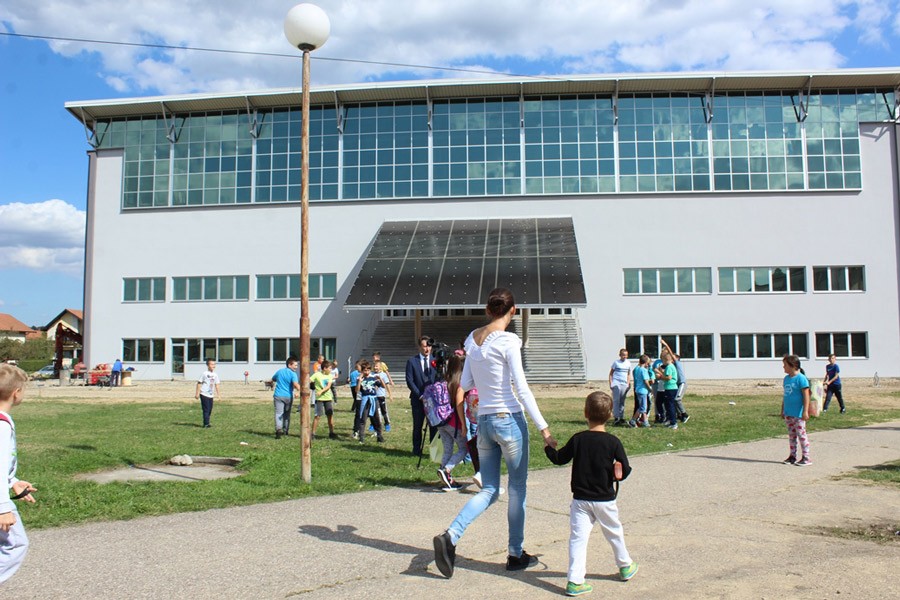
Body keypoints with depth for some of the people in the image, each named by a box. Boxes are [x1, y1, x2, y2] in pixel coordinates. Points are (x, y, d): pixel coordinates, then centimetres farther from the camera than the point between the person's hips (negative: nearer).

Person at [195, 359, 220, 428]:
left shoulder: (215, 375, 9)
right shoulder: (205, 374, -10)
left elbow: (216, 385, 17)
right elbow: (199, 383, -7)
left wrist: (218, 394, 16)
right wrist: (197, 393, -10)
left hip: (211, 395, 6)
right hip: (204, 394, -6)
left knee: (209, 410, 9)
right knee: (206, 409, -8)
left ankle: (206, 423, 18)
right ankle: (206, 424, -6)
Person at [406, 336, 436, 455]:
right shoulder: (412, 361, 2)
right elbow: (409, 381, -2)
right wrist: (420, 395, -10)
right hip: (418, 399, -1)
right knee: (417, 426, 4)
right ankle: (417, 449, 15)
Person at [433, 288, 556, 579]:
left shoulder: (472, 339, 6)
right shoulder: (508, 341, -13)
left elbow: (465, 384, 10)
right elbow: (522, 389, -16)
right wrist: (544, 429, -13)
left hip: (483, 421, 6)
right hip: (509, 420, -6)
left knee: (489, 490, 13)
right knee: (517, 489, 11)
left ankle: (450, 536, -6)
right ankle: (515, 554, 21)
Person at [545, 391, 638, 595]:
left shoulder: (577, 439, -8)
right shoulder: (613, 442, -10)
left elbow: (559, 459, 2)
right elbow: (625, 470, -9)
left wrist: (548, 447, 21)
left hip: (580, 500, 0)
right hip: (605, 500, 0)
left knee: (578, 537, -1)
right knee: (615, 533, 21)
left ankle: (575, 580, -9)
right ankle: (625, 567, 40)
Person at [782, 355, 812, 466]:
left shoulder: (801, 378, -14)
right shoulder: (786, 378, 11)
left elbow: (806, 396, -15)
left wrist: (805, 411, -19)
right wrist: (782, 410, 20)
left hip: (798, 413, -8)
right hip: (788, 413, 8)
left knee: (801, 434, -2)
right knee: (791, 435, 13)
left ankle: (806, 457, 5)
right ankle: (792, 456, 20)